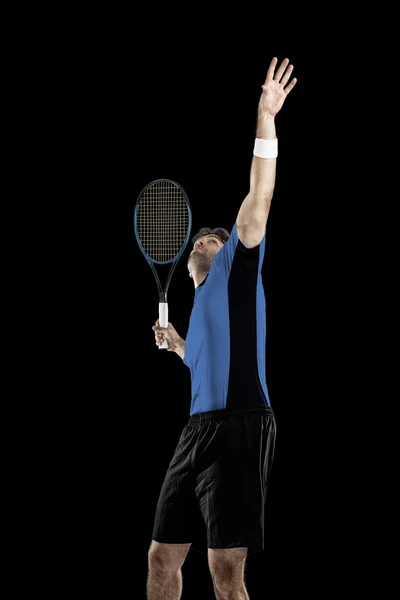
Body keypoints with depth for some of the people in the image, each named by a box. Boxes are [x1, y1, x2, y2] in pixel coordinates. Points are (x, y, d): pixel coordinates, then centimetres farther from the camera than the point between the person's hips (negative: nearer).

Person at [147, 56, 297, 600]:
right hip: (199, 429, 8)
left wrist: (266, 121, -9)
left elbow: (260, 198, -3)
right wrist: (178, 346, 23)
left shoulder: (237, 268, 8)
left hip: (239, 428, -8)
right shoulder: (203, 300, 28)